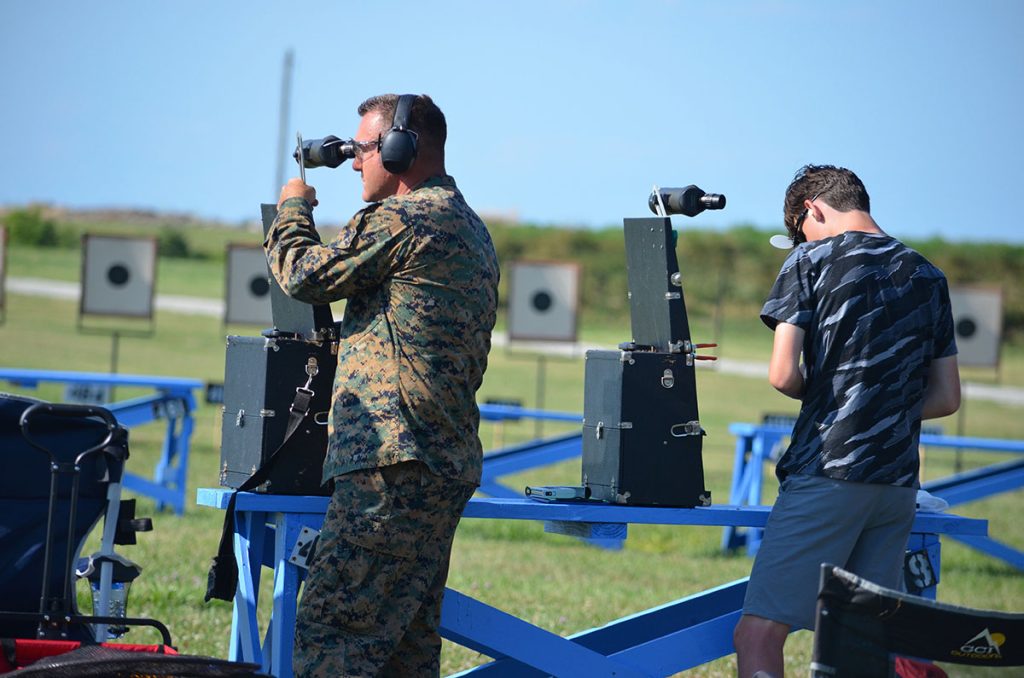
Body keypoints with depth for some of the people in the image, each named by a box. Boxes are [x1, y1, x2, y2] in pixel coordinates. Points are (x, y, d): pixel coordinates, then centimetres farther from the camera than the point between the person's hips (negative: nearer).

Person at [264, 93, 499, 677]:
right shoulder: (471, 228, 21)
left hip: (394, 463, -10)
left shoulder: (402, 219, -11)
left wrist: (294, 206, 15)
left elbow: (304, 274, -1)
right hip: (450, 464, 10)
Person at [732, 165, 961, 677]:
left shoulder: (810, 260, -1)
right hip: (897, 485, 6)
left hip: (826, 477, -6)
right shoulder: (927, 276, 15)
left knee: (758, 634, -8)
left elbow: (784, 374, -8)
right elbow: (947, 398, 17)